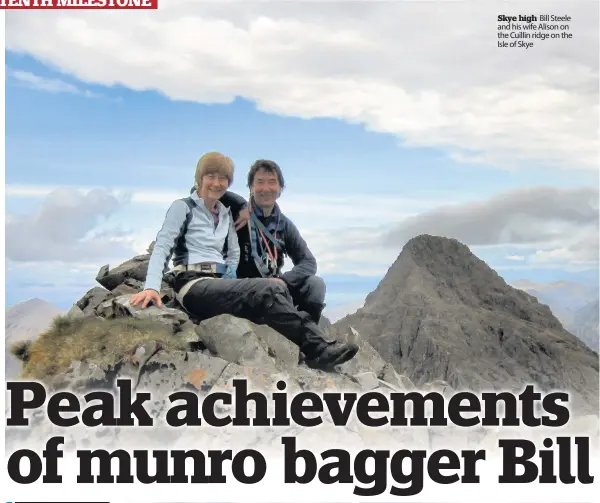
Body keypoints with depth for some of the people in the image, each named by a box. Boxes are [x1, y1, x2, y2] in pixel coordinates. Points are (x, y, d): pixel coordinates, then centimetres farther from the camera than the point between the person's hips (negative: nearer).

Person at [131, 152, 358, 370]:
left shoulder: (225, 214, 22)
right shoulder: (183, 207, 4)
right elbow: (162, 247, -5)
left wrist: (231, 273, 0)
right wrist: (152, 287, -21)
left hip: (219, 284, 6)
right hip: (194, 285, -6)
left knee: (275, 290, -24)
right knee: (269, 289, -28)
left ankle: (315, 348, -39)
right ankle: (316, 348, -34)